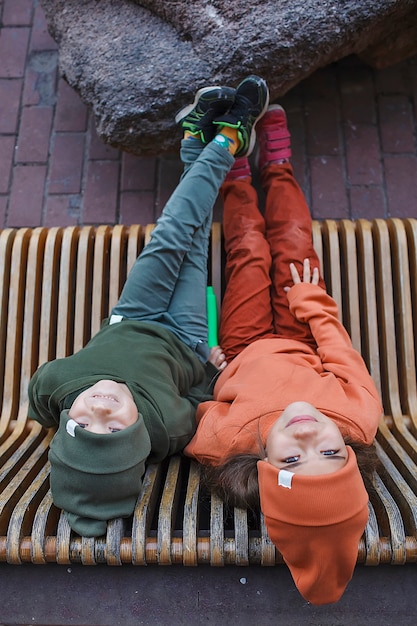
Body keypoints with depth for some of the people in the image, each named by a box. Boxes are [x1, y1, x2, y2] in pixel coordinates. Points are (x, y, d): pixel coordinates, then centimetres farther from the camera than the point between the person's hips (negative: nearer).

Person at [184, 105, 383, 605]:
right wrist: (311, 300, -9)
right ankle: (275, 165, 47)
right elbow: (335, 344, -23)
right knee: (291, 249, 14)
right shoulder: (361, 418, -43)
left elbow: (197, 415, -22)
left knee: (249, 253, 14)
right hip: (300, 346, 1)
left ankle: (238, 175, 49)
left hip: (245, 354, -1)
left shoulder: (222, 441, -48)